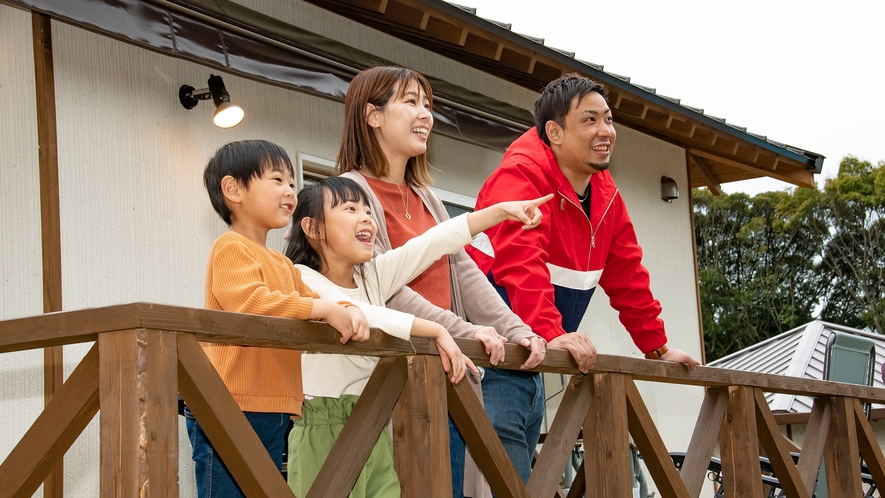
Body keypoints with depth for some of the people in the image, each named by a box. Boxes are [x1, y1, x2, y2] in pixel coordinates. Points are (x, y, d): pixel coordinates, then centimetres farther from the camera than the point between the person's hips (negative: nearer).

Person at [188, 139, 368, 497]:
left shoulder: (284, 265, 21)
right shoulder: (232, 248, -8)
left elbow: (311, 304, 20)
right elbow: (249, 303, -23)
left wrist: (348, 312, -3)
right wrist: (325, 308, -21)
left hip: (273, 413, 9)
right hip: (231, 408, -9)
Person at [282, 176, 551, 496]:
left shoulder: (374, 275, 12)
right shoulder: (302, 278, -8)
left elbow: (434, 242, 5)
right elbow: (360, 316, -23)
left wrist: (503, 211, 0)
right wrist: (436, 331, -22)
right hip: (322, 429, -6)